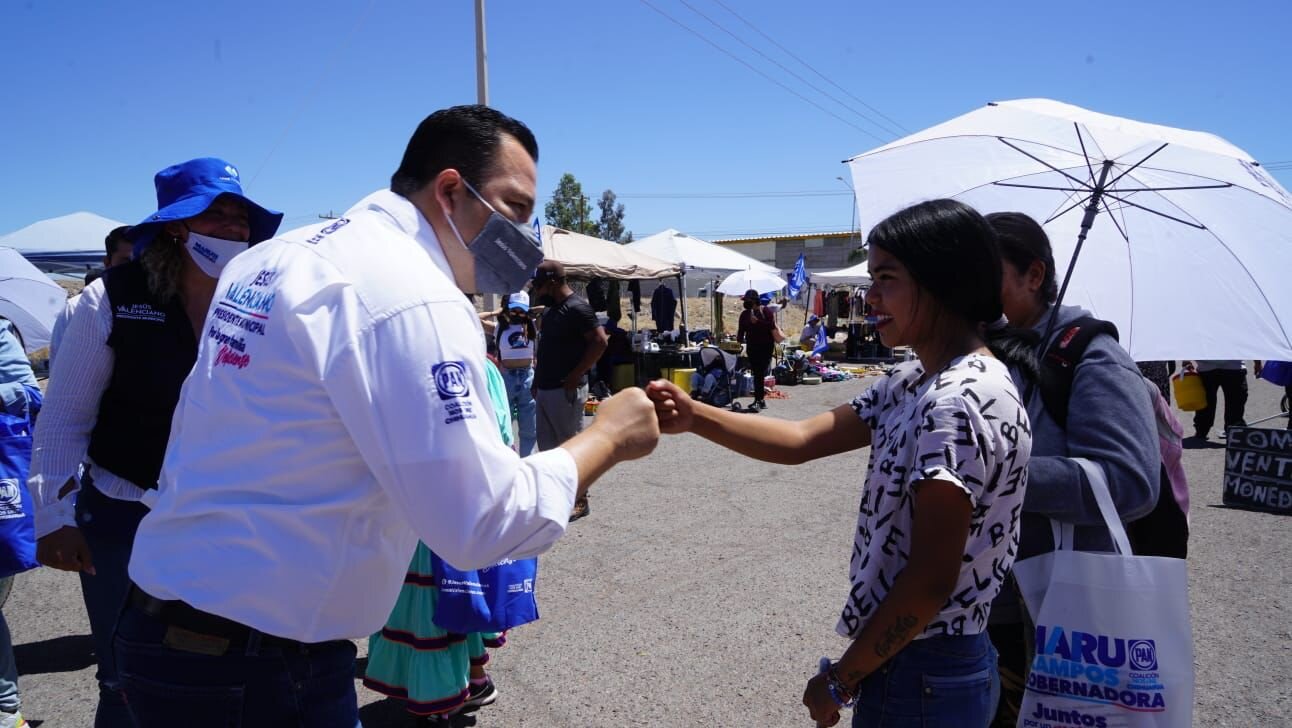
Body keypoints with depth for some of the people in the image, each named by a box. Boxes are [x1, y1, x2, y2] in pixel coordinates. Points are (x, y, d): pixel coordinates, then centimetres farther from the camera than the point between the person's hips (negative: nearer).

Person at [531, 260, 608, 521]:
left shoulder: (576, 308, -14)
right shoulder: (551, 310, 14)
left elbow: (600, 342, -22)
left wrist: (575, 376, -20)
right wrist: (537, 380, 16)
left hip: (565, 390, -9)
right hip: (545, 389, 10)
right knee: (547, 446, 13)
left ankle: (579, 501, 8)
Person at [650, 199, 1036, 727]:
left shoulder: (961, 403, -24)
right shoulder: (915, 382, 6)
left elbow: (930, 580, -25)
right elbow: (802, 440, 3)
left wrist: (839, 681, -14)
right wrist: (695, 417, -10)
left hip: (921, 679, -9)